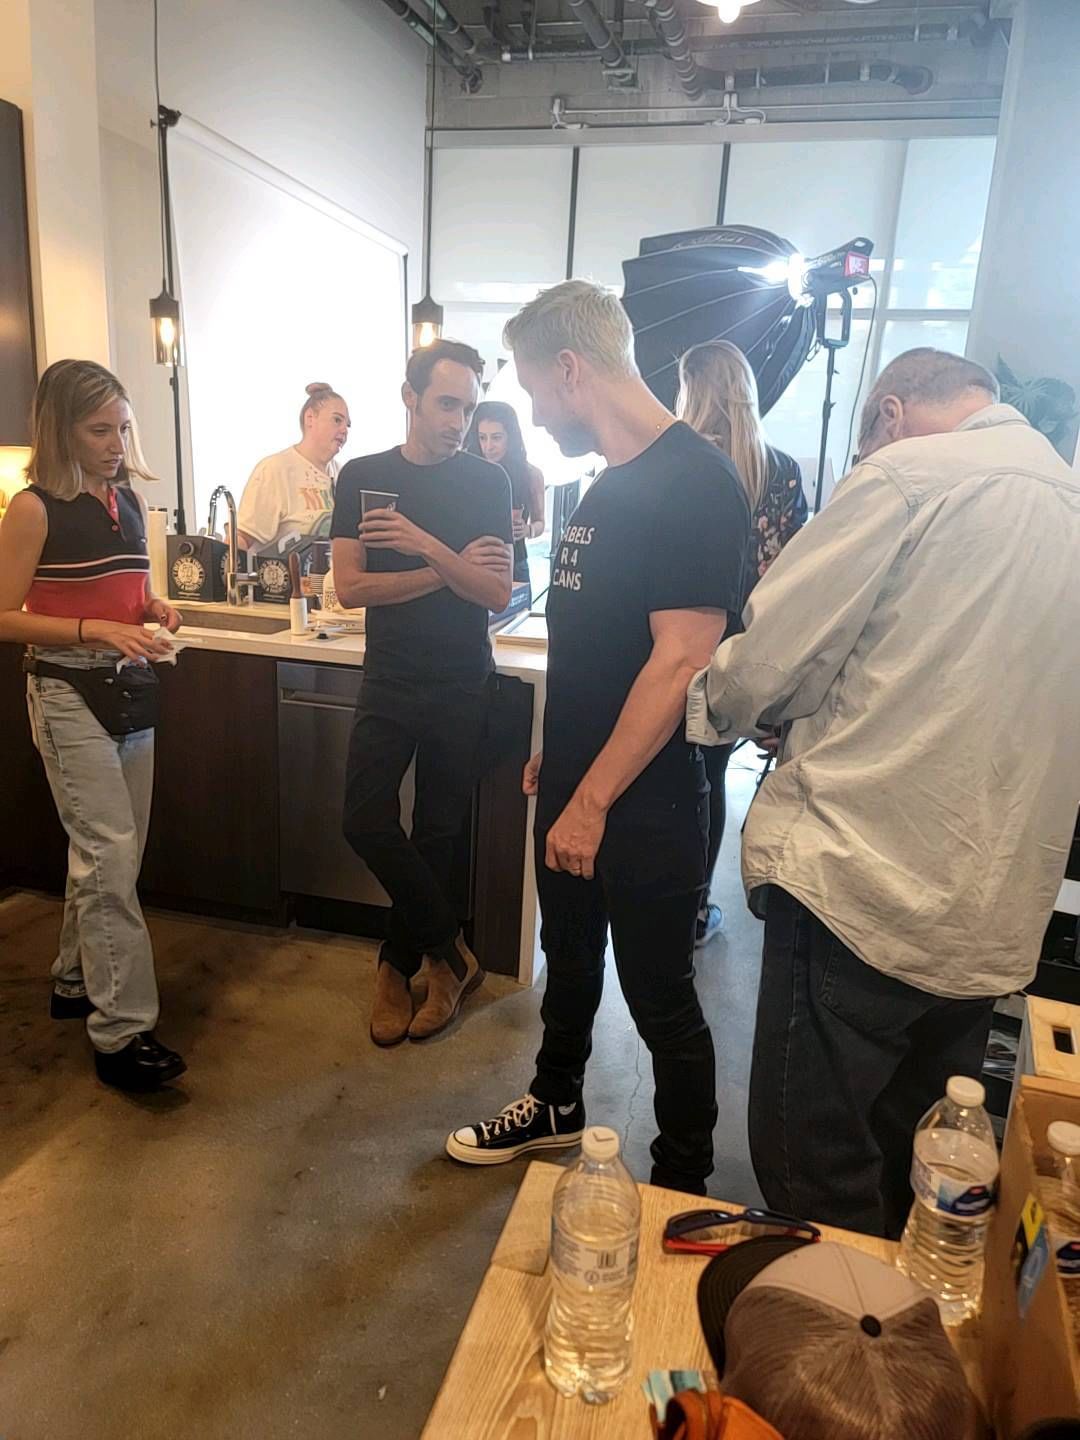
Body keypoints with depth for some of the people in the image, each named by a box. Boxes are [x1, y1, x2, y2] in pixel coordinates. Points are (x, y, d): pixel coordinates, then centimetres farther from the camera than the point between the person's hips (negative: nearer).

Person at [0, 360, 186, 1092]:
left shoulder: (130, 500, 8)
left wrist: (154, 607, 0)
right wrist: (96, 631, -23)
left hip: (130, 688, 7)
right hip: (69, 696, -7)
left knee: (109, 850, 14)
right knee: (110, 854, -10)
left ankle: (76, 981, 33)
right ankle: (122, 1031, -2)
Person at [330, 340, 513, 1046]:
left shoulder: (487, 481, -1)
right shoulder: (363, 476, 2)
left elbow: (499, 593, -9)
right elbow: (350, 586, -6)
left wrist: (425, 545, -22)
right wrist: (448, 570, -13)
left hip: (462, 688, -1)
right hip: (389, 683, 1)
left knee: (437, 835, 7)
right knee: (367, 823, -8)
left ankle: (400, 966, 27)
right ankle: (452, 955, 13)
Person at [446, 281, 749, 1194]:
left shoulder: (694, 484, -19)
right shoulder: (611, 484, 10)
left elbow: (681, 659, -25)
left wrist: (594, 798, -22)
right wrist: (558, 751, 18)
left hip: (644, 804, -9)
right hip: (576, 787, 9)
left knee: (661, 1001, 8)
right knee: (569, 962, 24)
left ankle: (684, 1186, 31)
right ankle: (555, 1107, 48)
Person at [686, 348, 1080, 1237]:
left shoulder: (909, 473, -7)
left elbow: (766, 658, -10)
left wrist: (720, 710, 11)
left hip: (864, 886, -7)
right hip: (999, 915, 8)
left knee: (814, 1178, 8)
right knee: (912, 1178, 23)